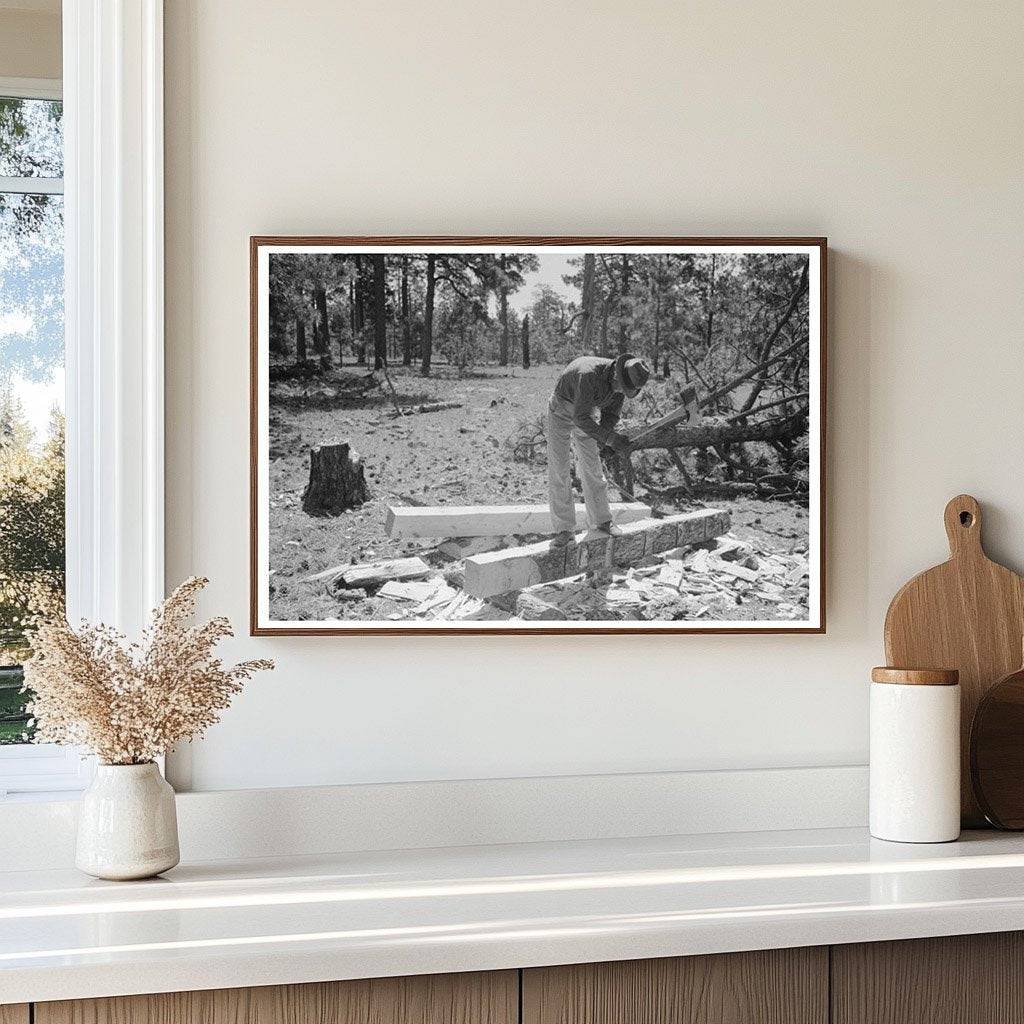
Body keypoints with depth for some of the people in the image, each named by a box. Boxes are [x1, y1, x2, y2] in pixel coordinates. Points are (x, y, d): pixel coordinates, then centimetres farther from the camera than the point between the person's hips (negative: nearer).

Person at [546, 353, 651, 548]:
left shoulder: (620, 380, -15)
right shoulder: (589, 376, -39)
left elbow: (612, 414, -6)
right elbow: (580, 418, -38)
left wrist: (599, 441, -24)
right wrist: (610, 438, -42)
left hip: (584, 412, 6)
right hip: (561, 411, -6)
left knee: (592, 468, 5)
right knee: (558, 470, -8)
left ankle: (601, 521, 15)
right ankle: (564, 529, -4)